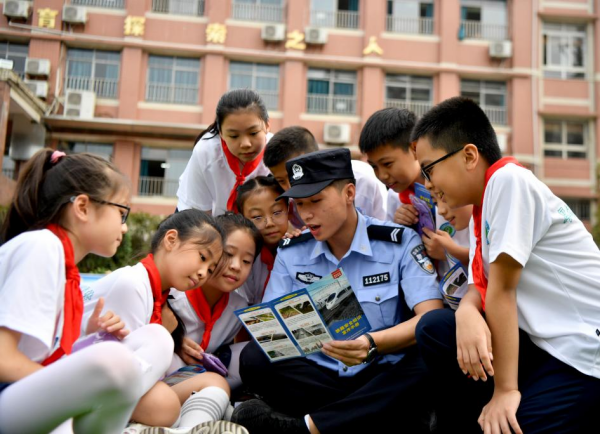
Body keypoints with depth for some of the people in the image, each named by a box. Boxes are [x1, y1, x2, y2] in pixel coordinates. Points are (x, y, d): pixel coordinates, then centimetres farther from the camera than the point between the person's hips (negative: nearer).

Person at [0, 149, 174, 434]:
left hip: (42, 397, 9)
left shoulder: (64, 259, 14)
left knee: (155, 338, 6)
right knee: (114, 360, -34)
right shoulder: (41, 246, -12)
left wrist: (91, 339, -2)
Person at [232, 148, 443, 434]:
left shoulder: (400, 242, -4)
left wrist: (373, 344, -32)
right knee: (255, 358, -23)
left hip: (385, 376, -2)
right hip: (319, 376, 3)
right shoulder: (291, 252, 6)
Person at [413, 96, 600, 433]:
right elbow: (482, 287, 6)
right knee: (434, 329, -4)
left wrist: (505, 389, -16)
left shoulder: (508, 178, -17)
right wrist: (467, 312, -18)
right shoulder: (483, 207, 10)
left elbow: (502, 288, -18)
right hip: (543, 342, 8)